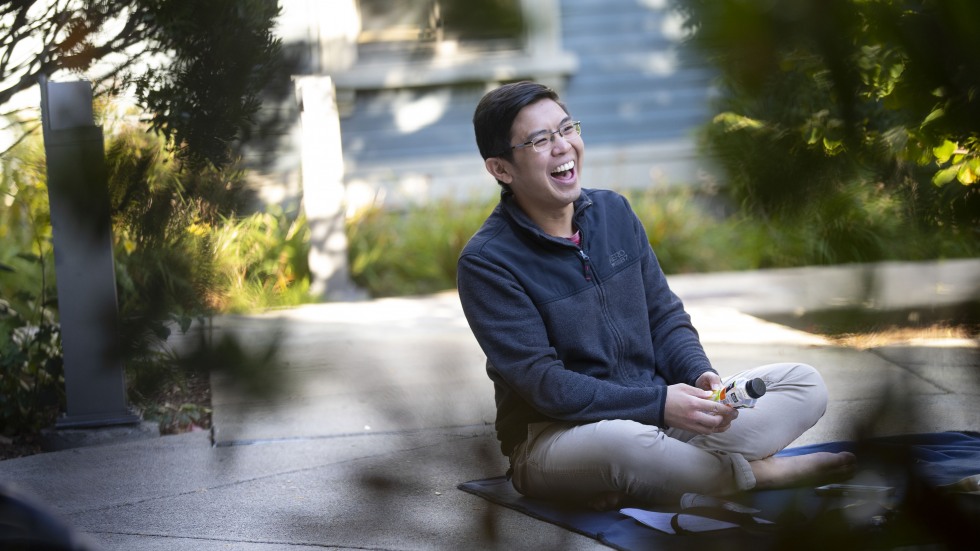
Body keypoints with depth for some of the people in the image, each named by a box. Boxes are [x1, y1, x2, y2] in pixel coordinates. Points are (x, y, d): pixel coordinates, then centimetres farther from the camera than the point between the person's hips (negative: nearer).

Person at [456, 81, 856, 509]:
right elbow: (544, 385, -18)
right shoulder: (486, 262, -13)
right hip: (553, 435, -7)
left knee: (804, 384, -4)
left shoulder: (613, 212, 7)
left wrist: (699, 374, -10)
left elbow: (664, 316, 12)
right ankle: (759, 471, -15)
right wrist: (658, 404, -25)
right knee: (623, 442, -42)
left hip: (655, 409, 7)